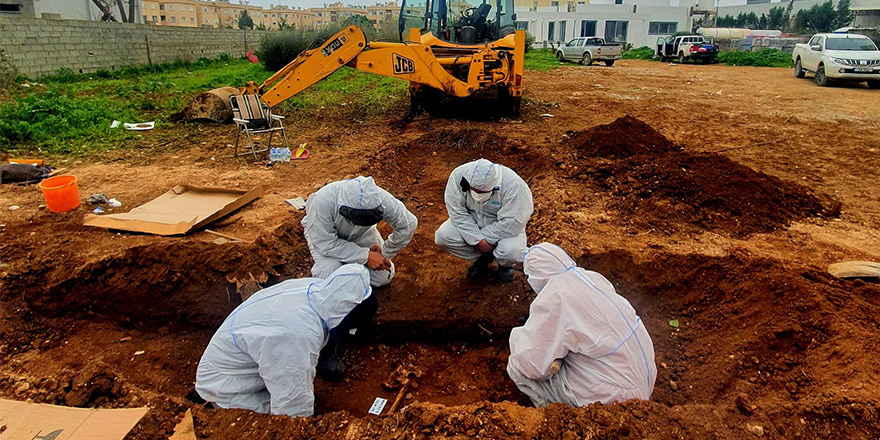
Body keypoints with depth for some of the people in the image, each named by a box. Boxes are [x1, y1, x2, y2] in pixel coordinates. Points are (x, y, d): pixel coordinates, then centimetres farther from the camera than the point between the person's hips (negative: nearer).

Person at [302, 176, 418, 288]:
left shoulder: (380, 199, -34)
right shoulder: (322, 201, -41)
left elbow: (408, 224, -20)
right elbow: (325, 243, -34)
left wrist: (384, 253, -15)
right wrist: (366, 256, -35)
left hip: (361, 234, 2)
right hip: (326, 233, -2)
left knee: (384, 278, -6)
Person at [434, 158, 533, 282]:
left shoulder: (513, 185, -33)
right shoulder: (458, 176, -25)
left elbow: (510, 224, -29)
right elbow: (457, 213, -20)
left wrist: (484, 237, -23)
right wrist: (478, 240, -26)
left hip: (501, 229, -3)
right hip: (470, 223, 3)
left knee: (511, 250, -33)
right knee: (442, 236, -20)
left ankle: (505, 264, 8)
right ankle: (482, 258, 5)